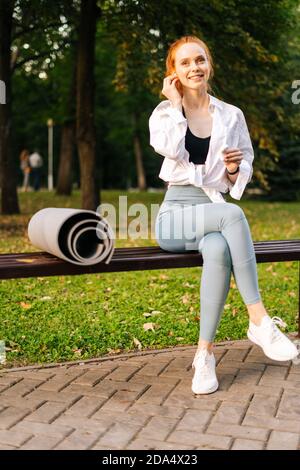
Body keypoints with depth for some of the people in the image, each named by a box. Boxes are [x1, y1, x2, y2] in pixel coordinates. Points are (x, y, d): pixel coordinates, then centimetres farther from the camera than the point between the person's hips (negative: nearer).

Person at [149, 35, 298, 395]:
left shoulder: (231, 115, 12)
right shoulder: (164, 112, 8)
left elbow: (243, 174, 17)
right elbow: (170, 149, -15)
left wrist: (234, 168, -6)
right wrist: (175, 103, -6)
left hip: (214, 211, 2)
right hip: (176, 215, -2)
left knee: (219, 250, -36)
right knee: (233, 214, -35)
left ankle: (204, 353, -28)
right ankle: (259, 321, -31)